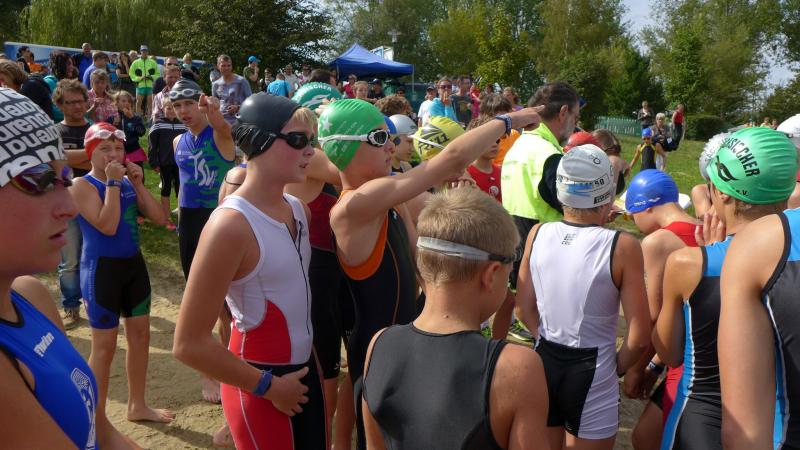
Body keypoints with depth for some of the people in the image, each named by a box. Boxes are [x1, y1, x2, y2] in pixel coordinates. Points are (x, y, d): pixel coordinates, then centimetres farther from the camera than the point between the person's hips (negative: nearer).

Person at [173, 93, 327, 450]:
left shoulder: (298, 209, 1)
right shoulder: (231, 224, -22)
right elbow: (189, 345, -23)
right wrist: (268, 386, -15)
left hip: (304, 370, 7)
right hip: (260, 388, -7)